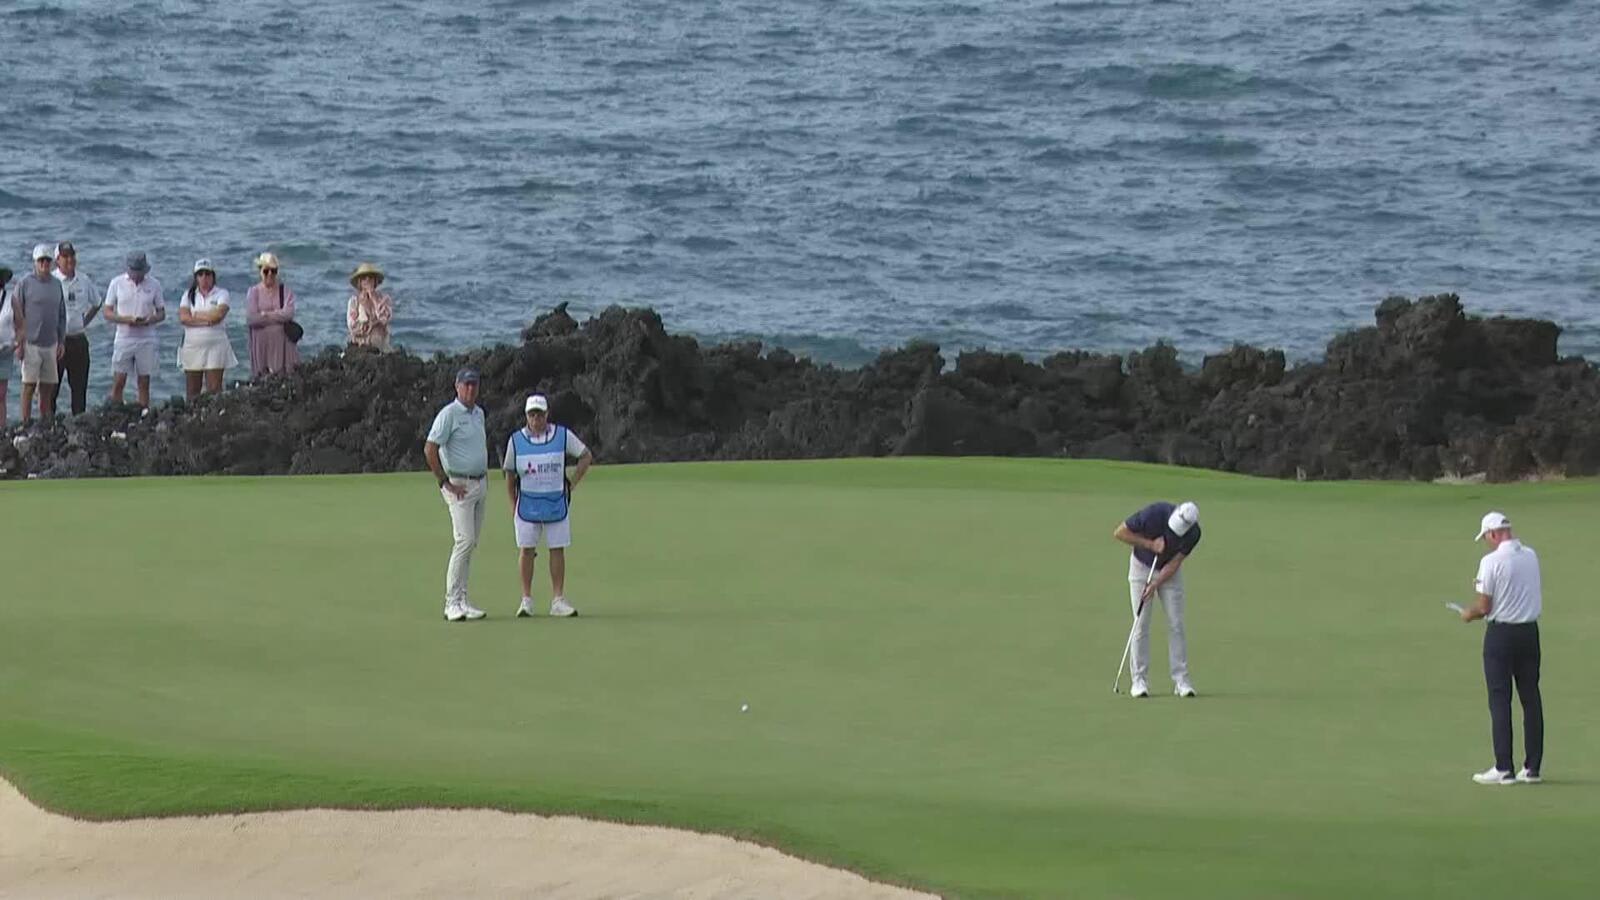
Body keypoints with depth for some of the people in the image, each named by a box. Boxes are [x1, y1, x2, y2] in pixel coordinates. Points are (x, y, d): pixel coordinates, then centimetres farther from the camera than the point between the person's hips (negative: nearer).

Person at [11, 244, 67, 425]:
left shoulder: (56, 285, 11)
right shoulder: (24, 284, -5)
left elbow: (61, 315, 18)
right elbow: (16, 315, -5)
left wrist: (61, 341, 13)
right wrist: (19, 343, -10)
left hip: (51, 343, 5)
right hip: (31, 343, -5)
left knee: (47, 388, 7)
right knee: (29, 386, -5)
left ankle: (47, 423, 13)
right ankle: (26, 424, -2)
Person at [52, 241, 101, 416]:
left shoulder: (84, 281, 7)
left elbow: (97, 303, 24)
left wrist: (85, 321, 13)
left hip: (78, 340, 5)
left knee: (79, 387, 8)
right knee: (52, 388, -2)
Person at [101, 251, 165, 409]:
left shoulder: (154, 284, 3)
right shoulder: (117, 283, 0)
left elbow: (162, 314, 8)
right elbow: (107, 312, 0)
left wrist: (151, 319, -16)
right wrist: (126, 319, -17)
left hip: (146, 341, 1)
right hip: (124, 338, -1)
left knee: (144, 383, 3)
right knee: (118, 382, -6)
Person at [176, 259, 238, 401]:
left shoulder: (221, 293, 5)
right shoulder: (189, 295, 11)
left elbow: (219, 314, -12)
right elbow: (183, 317, -4)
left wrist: (195, 316, -4)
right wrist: (206, 320, -12)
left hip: (215, 345, -2)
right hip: (192, 345, 2)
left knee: (214, 388, -9)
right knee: (192, 391, 1)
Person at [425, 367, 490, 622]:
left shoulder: (478, 413, 14)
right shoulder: (449, 414, -12)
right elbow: (430, 449, -17)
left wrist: (484, 473, 15)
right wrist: (445, 482, -16)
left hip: (479, 484, 8)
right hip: (459, 485, -8)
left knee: (471, 544, 8)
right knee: (465, 540, -16)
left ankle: (461, 601, 12)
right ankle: (452, 603, -15)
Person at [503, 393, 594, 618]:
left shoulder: (563, 436, -1)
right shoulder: (516, 440, 0)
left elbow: (586, 456, 10)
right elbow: (510, 474, 8)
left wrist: (572, 484, 3)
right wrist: (513, 505, 6)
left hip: (557, 504, 0)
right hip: (527, 504, 0)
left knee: (557, 550, 1)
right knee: (526, 549, -3)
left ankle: (558, 600, 5)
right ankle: (526, 599, 3)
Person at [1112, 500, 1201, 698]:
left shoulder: (1193, 533, -22)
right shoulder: (1155, 513, -30)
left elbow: (1175, 562, -15)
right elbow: (1119, 533, -21)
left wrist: (1155, 585, -26)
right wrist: (1150, 544, -25)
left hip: (1169, 572, 2)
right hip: (1142, 566, -2)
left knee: (1176, 624, -5)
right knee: (1141, 624, -7)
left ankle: (1181, 680, -2)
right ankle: (1139, 680, -2)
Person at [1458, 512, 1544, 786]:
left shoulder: (1492, 561, -14)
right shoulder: (1531, 556, 5)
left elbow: (1484, 606, -14)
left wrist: (1468, 614, 8)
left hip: (1501, 633, -6)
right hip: (1529, 631, 6)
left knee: (1500, 701, -1)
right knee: (1531, 698, 8)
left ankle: (1503, 769, -3)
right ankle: (1532, 767, 9)